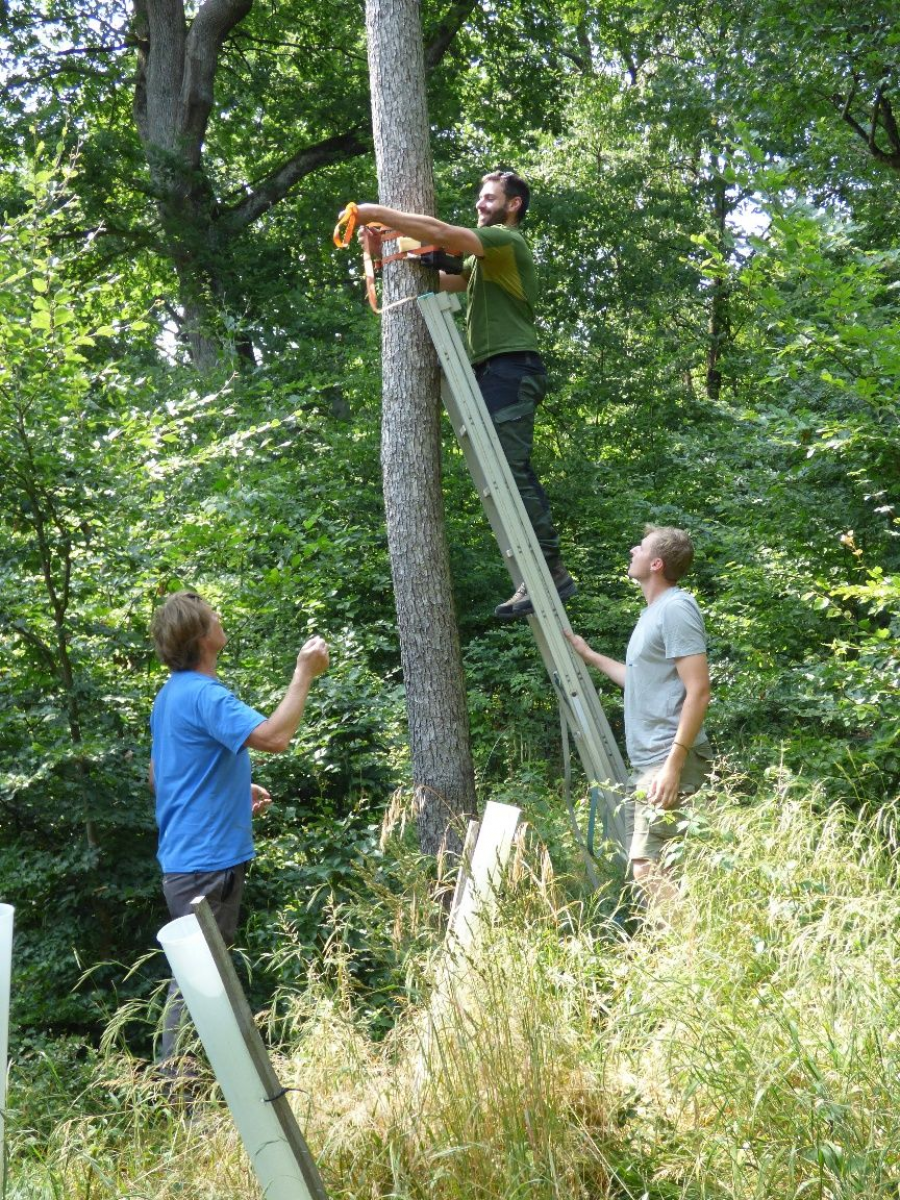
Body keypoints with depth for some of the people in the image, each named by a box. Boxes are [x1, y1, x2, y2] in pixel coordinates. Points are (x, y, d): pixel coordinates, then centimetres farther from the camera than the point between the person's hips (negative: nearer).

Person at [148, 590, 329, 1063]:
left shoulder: (174, 693, 12)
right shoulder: (203, 694, -20)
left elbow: (158, 777, 22)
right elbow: (274, 737, -33)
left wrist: (233, 792, 19)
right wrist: (304, 673, -22)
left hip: (188, 858, 10)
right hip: (206, 862, -10)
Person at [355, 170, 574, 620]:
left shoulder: (508, 241, -3)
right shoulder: (488, 255, 29)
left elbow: (443, 234, -17)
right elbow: (442, 280, 24)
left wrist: (379, 214, -12)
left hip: (511, 369, -10)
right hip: (496, 372, 10)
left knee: (511, 470, -17)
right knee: (510, 472, 7)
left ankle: (548, 573, -19)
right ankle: (544, 573, 8)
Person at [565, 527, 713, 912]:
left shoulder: (676, 609, -12)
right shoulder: (654, 612, 18)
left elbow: (698, 691, -19)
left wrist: (673, 763, -24)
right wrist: (590, 656, 35)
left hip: (669, 762, -10)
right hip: (645, 763, 10)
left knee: (647, 868, -15)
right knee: (644, 866, 12)